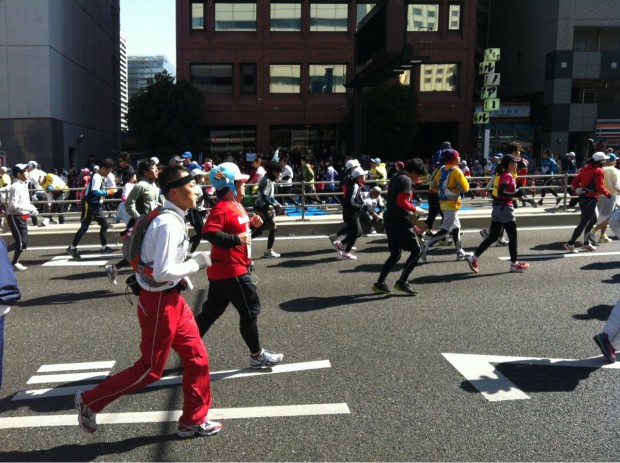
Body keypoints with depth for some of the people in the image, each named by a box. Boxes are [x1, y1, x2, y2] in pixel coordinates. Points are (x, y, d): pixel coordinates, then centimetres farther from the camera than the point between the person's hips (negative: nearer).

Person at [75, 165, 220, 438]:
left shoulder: (171, 218, 7)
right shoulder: (169, 224, -24)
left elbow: (162, 262, 18)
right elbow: (162, 272, -29)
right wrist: (196, 263, -17)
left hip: (171, 299, 9)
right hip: (158, 303, -9)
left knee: (197, 358, 13)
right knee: (150, 370, 7)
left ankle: (193, 421, 28)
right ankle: (89, 401, 25)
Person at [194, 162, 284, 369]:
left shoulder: (235, 206, 13)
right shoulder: (222, 208, -20)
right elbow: (209, 232, -32)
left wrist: (252, 224, 8)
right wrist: (236, 240, -31)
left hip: (223, 271, 10)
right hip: (231, 271, -10)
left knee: (211, 311, 15)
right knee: (250, 309, 1)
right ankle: (257, 355, 15)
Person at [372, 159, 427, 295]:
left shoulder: (395, 178, 18)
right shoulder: (406, 180, -12)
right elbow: (401, 202, -22)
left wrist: (409, 211, 17)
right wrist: (414, 210, -9)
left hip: (389, 219, 10)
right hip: (399, 221, -10)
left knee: (395, 254, 15)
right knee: (416, 250, -3)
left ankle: (379, 284, 13)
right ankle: (402, 281, -4)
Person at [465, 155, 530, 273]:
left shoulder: (501, 174, 13)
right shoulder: (508, 176, -13)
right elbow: (501, 192, -25)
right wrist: (516, 194, -18)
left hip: (497, 208, 9)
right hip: (505, 209, -9)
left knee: (493, 237, 10)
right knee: (512, 237, 4)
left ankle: (473, 257, 6)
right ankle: (514, 264, 14)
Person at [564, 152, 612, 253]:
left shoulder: (586, 168, 9)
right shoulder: (599, 171, -13)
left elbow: (574, 182, 8)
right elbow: (600, 188, -17)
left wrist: (578, 190, 21)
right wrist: (608, 194, -1)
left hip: (582, 198, 9)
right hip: (591, 199, -9)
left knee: (592, 220, 22)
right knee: (584, 222, -3)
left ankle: (586, 243, 27)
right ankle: (570, 244, -4)